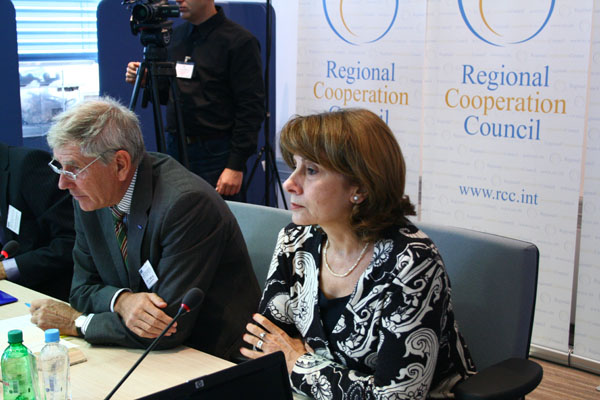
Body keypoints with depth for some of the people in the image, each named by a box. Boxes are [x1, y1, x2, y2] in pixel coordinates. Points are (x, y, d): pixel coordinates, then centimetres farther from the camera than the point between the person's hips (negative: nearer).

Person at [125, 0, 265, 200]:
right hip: (174, 149, 6)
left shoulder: (239, 41, -8)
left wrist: (236, 166, -16)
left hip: (215, 155, -6)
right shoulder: (175, 36, 13)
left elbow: (251, 108, -12)